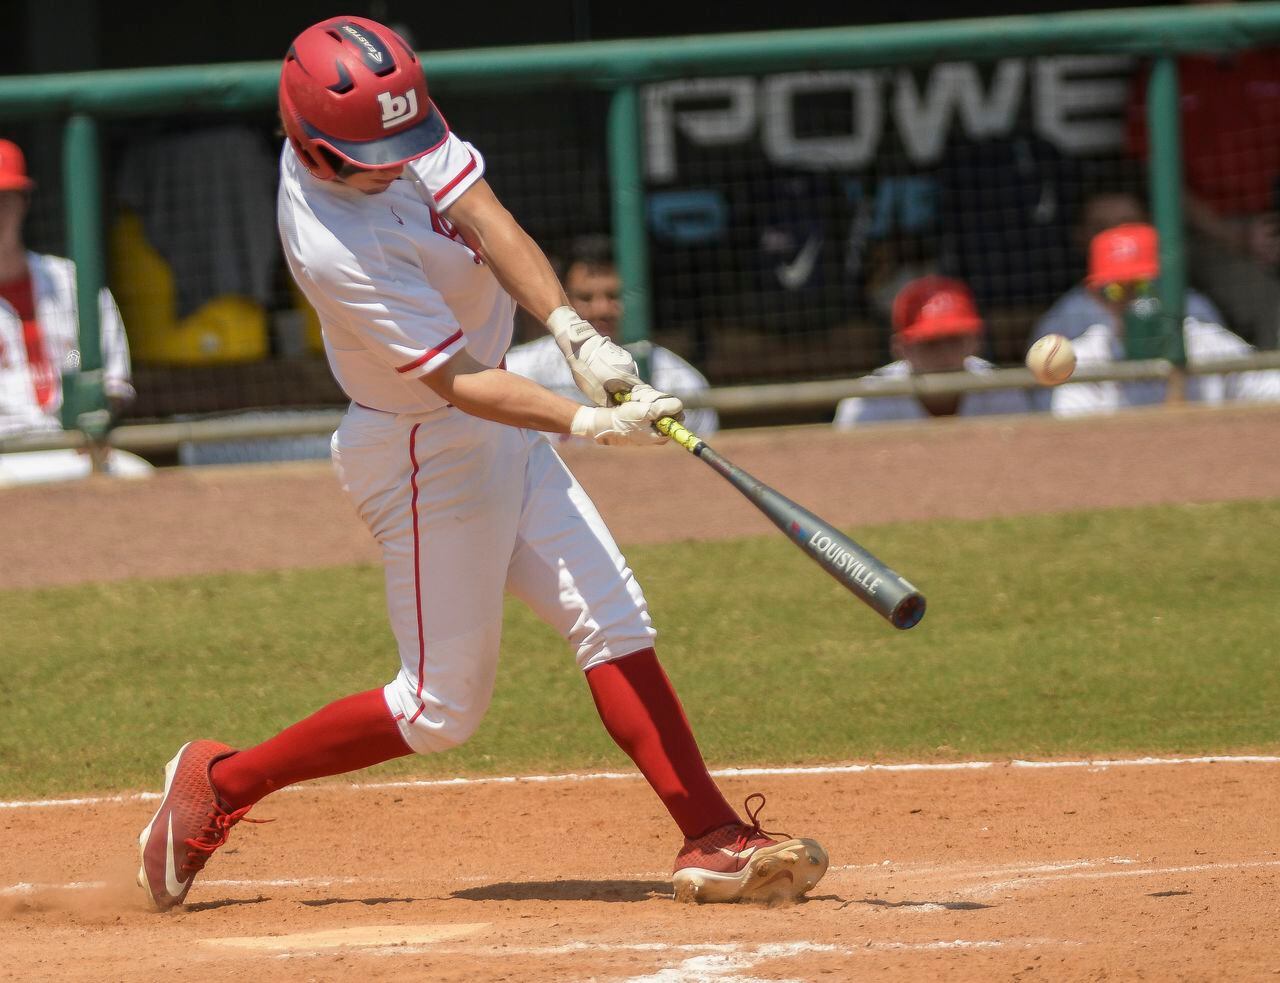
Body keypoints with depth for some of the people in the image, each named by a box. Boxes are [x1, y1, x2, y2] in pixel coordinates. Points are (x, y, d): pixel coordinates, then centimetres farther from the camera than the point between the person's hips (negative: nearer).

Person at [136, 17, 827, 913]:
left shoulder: (382, 125, -10)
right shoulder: (333, 248, -32)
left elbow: (486, 223, -17)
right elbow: (457, 382, -29)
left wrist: (577, 335, -30)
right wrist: (593, 425, -36)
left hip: (493, 433, 8)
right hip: (427, 454, -8)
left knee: (613, 620, 2)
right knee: (443, 709, 1)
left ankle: (713, 837, 2)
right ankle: (221, 783, 15)